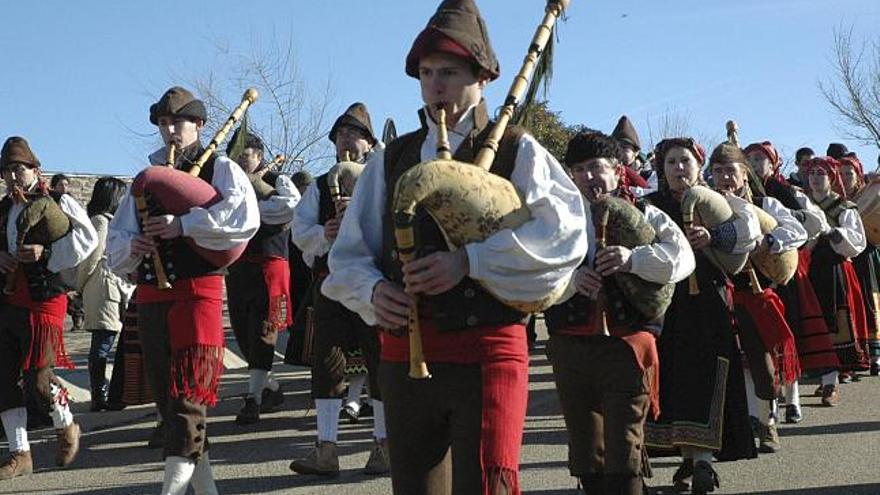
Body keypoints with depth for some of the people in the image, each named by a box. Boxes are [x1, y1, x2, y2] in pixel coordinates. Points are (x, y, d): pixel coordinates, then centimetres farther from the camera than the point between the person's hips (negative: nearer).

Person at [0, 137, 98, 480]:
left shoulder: (58, 202, -5)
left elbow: (88, 238, -14)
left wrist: (45, 251, -22)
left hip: (44, 301, -6)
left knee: (38, 379, -7)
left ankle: (67, 428, 23)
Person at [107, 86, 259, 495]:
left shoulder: (221, 169, 4)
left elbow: (246, 219, -16)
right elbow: (114, 246, 20)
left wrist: (184, 224, -19)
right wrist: (130, 247, -4)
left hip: (198, 290, -6)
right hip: (150, 296, 7)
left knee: (189, 391, -11)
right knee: (165, 391, 9)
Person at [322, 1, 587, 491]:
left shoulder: (517, 151, 1)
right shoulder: (391, 160, 14)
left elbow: (565, 232, -13)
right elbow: (349, 253, 13)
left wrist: (468, 261, -21)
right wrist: (373, 290, -9)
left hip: (488, 352, -4)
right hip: (404, 354, 5)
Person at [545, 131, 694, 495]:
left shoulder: (645, 216, 7)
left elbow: (683, 258, -7)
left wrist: (634, 258, -22)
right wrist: (569, 278, -20)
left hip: (627, 345, -3)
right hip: (570, 350, 3)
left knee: (624, 452, -7)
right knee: (586, 451, 14)